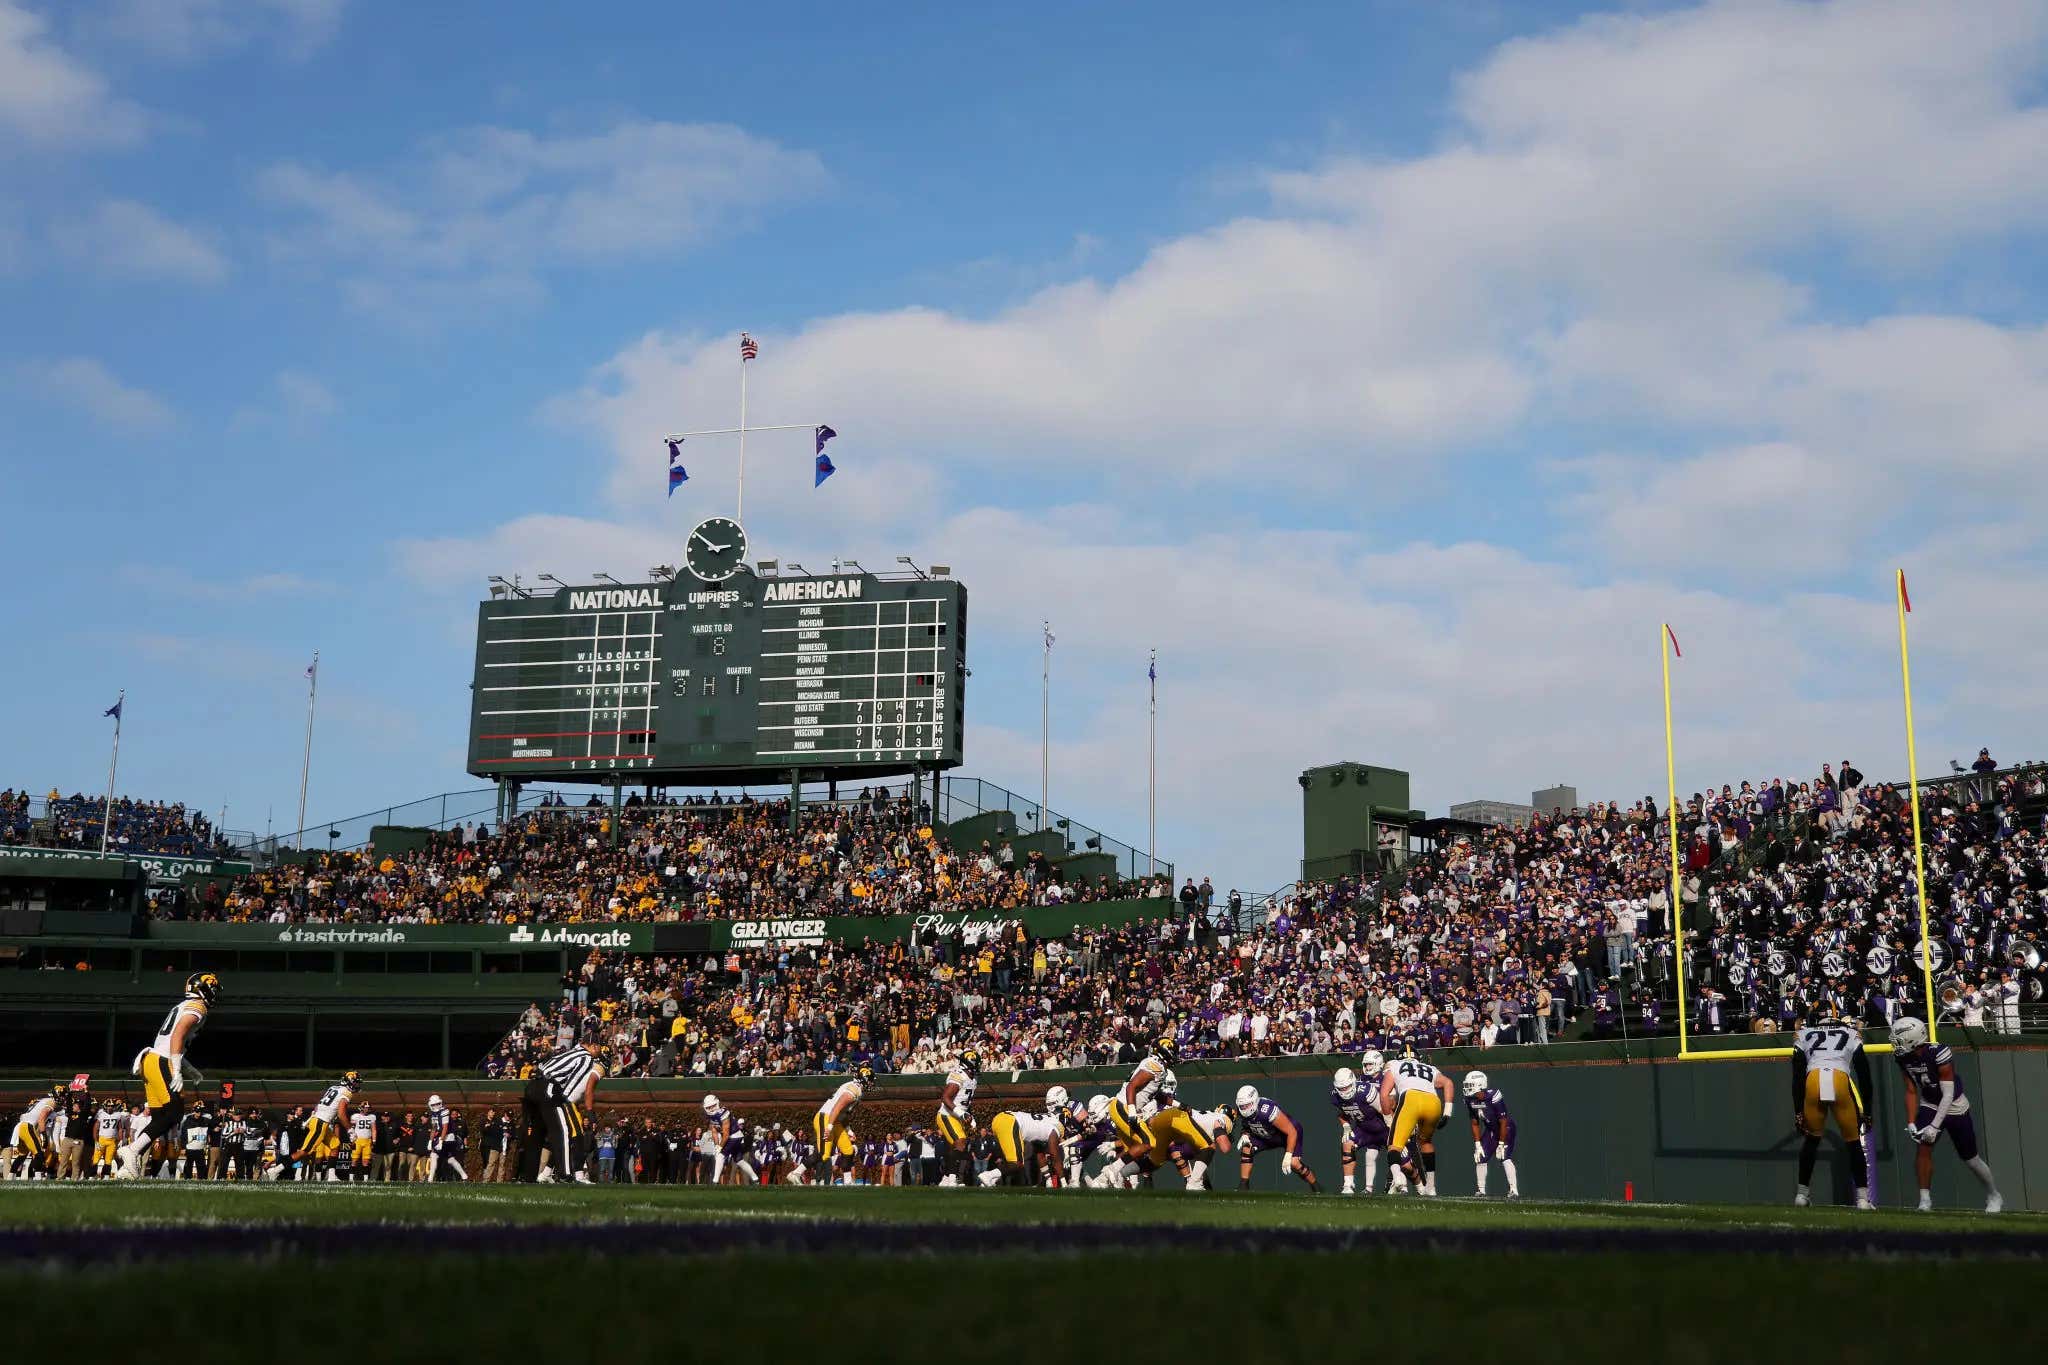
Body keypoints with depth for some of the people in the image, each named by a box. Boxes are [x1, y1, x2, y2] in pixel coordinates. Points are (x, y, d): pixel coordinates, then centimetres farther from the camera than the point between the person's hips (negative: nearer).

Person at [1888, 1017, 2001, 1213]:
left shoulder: (1939, 1054, -33)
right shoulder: (1902, 1058, -14)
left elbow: (1948, 1095, -29)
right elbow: (1911, 1092, -5)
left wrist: (1935, 1126, -33)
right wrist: (1911, 1123, -14)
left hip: (1954, 1107, -4)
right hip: (1929, 1106, 4)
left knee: (1970, 1158, 8)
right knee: (1922, 1147, -16)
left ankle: (1994, 1196, 31)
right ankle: (1925, 1199, -9)